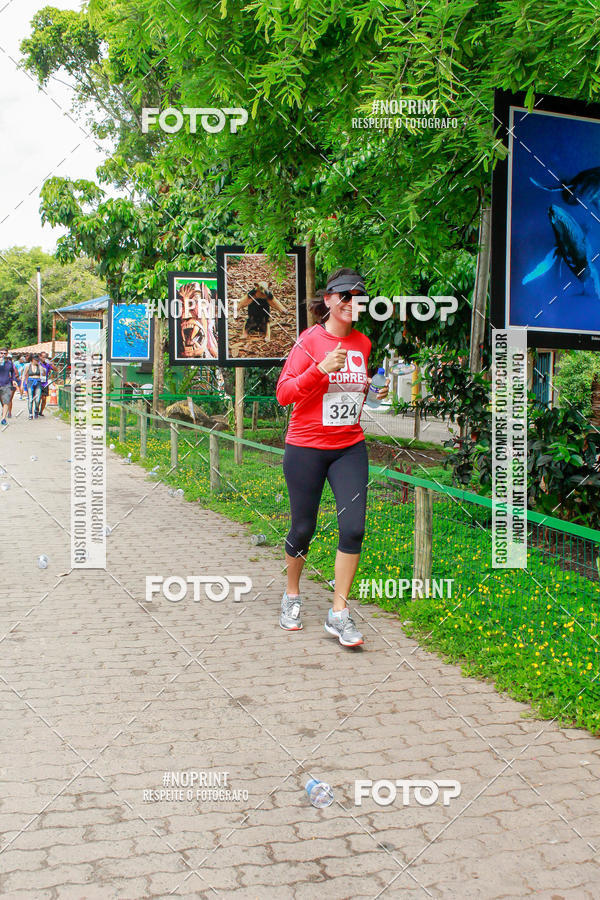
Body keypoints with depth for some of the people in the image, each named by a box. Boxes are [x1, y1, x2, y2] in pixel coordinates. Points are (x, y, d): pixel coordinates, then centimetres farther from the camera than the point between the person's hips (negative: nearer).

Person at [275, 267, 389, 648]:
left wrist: (377, 392, 6)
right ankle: (292, 595, 32)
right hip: (306, 448, -4)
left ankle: (339, 613, 2)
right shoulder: (310, 340, -8)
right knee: (303, 528, 6)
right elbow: (284, 393, -14)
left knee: (354, 527, -9)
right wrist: (321, 369, -24)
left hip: (350, 448, 4)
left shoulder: (363, 343, 9)